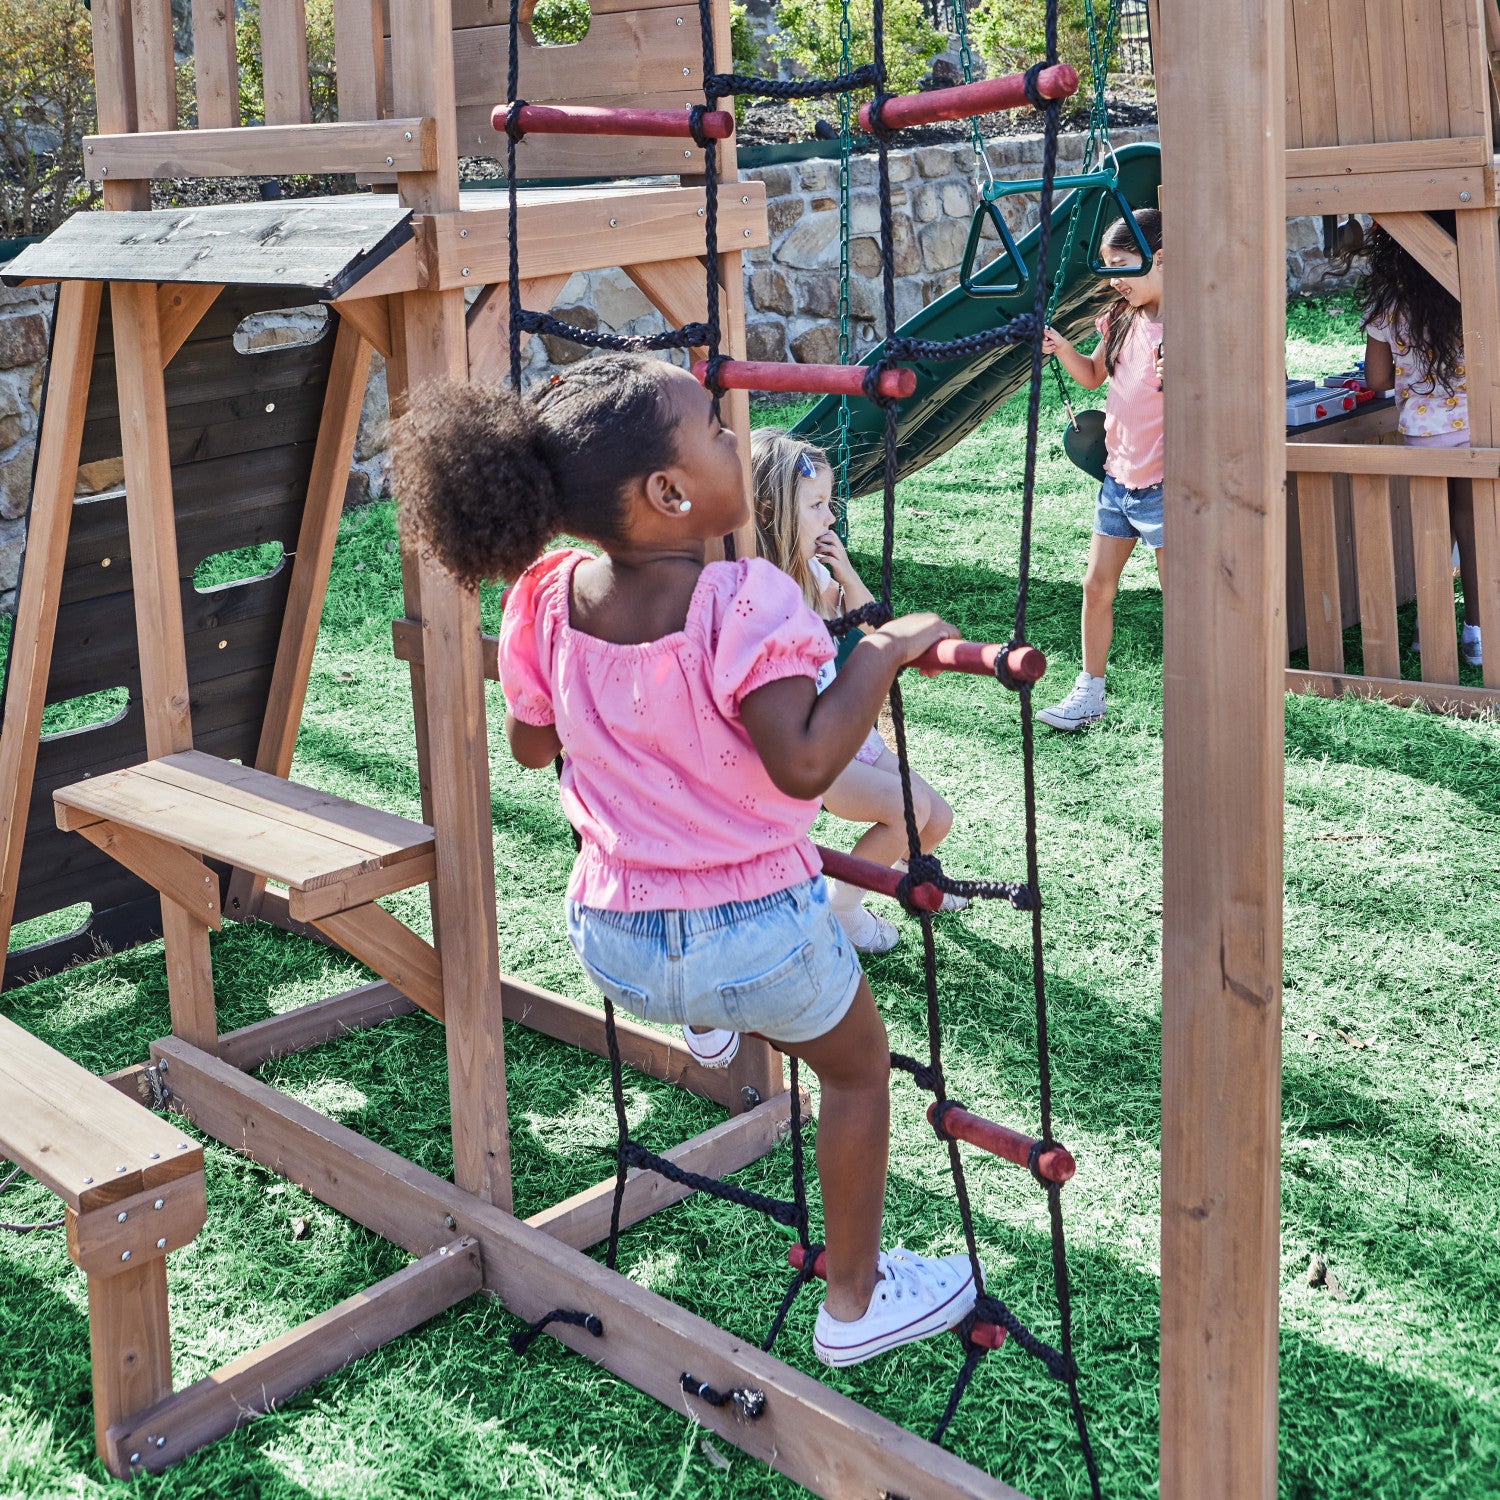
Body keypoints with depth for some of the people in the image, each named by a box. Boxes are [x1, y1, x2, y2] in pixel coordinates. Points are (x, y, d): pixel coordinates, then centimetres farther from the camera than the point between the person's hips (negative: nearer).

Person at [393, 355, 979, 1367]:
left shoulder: (548, 599, -6)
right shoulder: (745, 602, -23)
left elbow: (530, 744, 8)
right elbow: (804, 763, -31)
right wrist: (887, 653, -20)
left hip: (610, 940, 5)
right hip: (753, 931, -5)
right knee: (859, 1065, 23)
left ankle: (709, 1020, 63)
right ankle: (857, 1302, 35)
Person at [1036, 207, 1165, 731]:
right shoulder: (1122, 318, 6)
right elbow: (1093, 375, 20)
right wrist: (1062, 349, 2)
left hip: (1162, 484, -7)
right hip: (1117, 475, 7)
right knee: (1097, 586, 11)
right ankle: (1089, 694, 23)